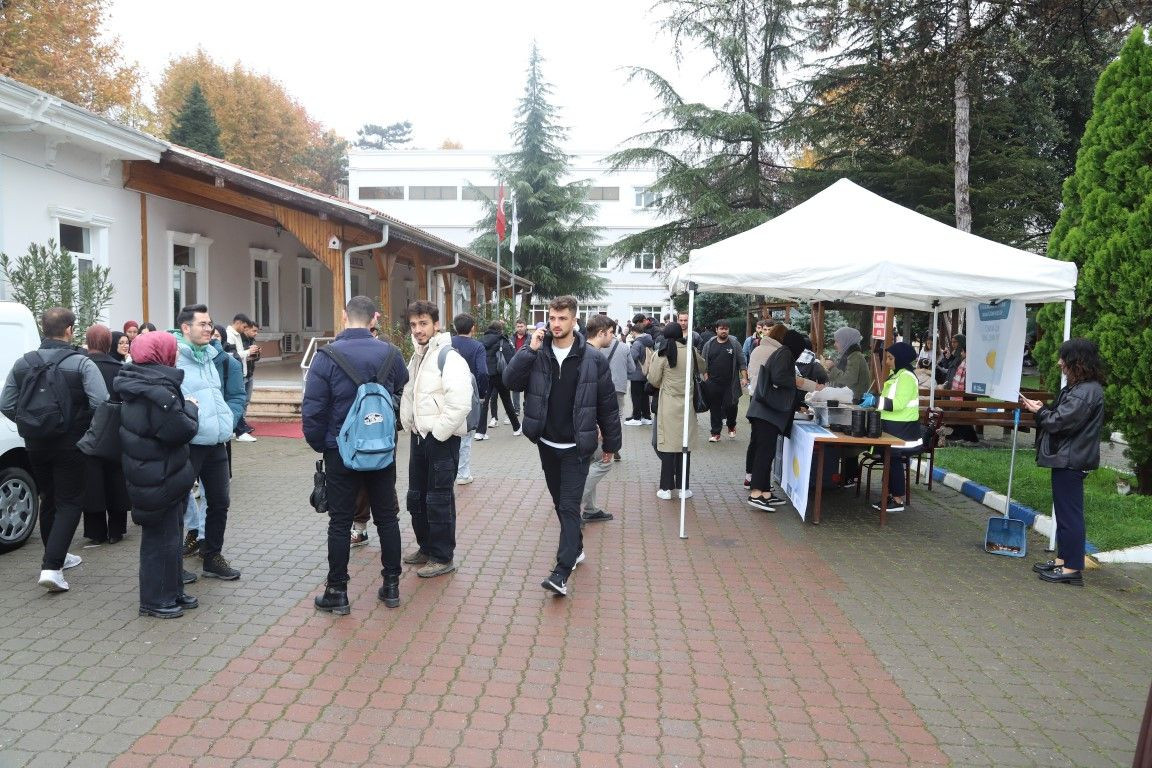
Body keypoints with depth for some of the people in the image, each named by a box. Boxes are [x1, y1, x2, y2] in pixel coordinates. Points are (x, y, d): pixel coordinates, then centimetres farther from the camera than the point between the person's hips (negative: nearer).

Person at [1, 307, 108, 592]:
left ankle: (55, 557, 33)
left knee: (48, 499, 20)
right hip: (70, 445, -5)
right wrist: (90, 429, -4)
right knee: (69, 502, 2)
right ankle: (52, 566, -9)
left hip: (35, 444, 5)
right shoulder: (82, 364, -14)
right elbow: (101, 404, -22)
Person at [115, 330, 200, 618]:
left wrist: (184, 408, 11)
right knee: (161, 538, 2)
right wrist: (191, 408, -6)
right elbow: (181, 430, -23)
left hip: (144, 473, 10)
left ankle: (172, 591, 30)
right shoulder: (159, 390, -22)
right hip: (160, 478, -10)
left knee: (169, 533, 19)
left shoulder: (136, 384, 9)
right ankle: (156, 600, 13)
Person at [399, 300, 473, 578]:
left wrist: (438, 433, -19)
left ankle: (443, 557, 12)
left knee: (439, 499, -1)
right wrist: (409, 424, 11)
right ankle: (426, 547, 33)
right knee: (416, 496, 17)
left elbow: (460, 404, -25)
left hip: (442, 439, -9)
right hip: (419, 437, 9)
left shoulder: (449, 358, -16)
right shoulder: (416, 357, 12)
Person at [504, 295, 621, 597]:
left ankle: (562, 572, -8)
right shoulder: (537, 353, -2)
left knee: (569, 506, -8)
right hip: (547, 444, 4)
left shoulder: (593, 360, -10)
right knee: (560, 502, 18)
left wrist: (610, 444, 1)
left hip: (577, 447, -4)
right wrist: (529, 350, -21)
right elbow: (511, 381, -13)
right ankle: (576, 547, 38)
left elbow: (608, 405, -4)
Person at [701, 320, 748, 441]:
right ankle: (715, 433, 14)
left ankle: (731, 426, 25)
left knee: (731, 406, -3)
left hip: (730, 384, -1)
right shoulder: (709, 344, 7)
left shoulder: (734, 344, 4)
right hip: (713, 383, 1)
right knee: (715, 408, 4)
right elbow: (703, 363, 10)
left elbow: (742, 363, 3)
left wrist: (744, 377, -5)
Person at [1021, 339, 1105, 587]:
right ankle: (1062, 559, 28)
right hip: (1066, 457, 11)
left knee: (1069, 512, -3)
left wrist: (1038, 411, -5)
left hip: (1071, 461, -11)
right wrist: (1042, 408, 3)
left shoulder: (1085, 392, -21)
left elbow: (1059, 422, -22)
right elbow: (1061, 415, 17)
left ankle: (1072, 568, 5)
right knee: (1064, 510, 17)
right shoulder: (1078, 387, 13)